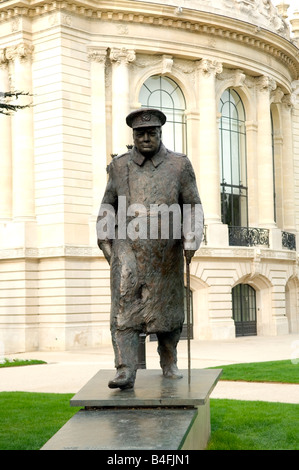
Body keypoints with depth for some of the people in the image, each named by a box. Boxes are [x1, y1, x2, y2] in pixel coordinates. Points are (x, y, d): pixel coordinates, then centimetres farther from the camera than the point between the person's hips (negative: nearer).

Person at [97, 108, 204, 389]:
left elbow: (193, 207, 6)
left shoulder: (179, 165, 5)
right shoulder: (119, 166, 8)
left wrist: (191, 241, -7)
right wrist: (105, 240, 9)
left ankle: (169, 363, 30)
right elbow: (109, 206, 17)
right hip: (127, 250, 0)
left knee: (167, 309, 11)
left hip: (166, 253, 0)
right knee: (124, 309, -12)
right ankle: (125, 371, -15)